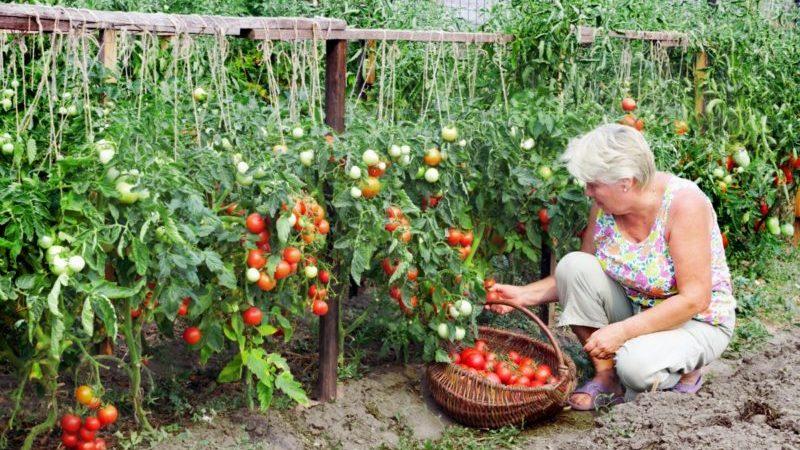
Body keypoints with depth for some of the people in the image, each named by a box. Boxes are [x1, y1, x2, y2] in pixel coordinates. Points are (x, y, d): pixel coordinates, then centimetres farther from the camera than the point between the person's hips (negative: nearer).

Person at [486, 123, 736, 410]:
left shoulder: (683, 202, -25)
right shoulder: (606, 205, -8)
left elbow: (695, 299, -27)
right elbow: (579, 277, 3)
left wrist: (622, 331, -31)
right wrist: (523, 295, -11)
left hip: (697, 322, -5)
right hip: (633, 311, 6)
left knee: (637, 366, -35)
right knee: (573, 263, -19)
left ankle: (685, 368, 1)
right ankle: (606, 377, -9)